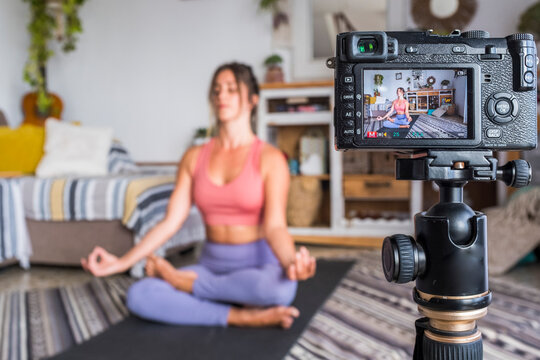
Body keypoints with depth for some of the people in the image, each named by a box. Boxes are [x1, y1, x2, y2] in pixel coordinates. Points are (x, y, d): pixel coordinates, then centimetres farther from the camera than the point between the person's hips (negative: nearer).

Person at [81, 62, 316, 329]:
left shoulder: (269, 158, -6)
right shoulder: (194, 157, 6)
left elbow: (275, 227, -15)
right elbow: (170, 222, 1)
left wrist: (291, 263, -36)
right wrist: (122, 262, -7)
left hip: (259, 264, -2)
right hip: (211, 264, 2)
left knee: (279, 288, -39)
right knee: (139, 296, -22)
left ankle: (180, 279, -13)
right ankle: (239, 315, -16)